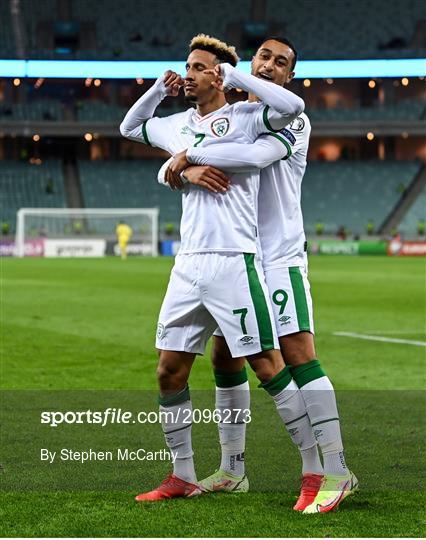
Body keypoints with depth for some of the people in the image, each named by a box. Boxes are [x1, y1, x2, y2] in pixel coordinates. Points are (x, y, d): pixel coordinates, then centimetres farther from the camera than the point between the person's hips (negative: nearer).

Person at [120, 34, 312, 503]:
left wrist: (234, 75, -13)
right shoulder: (176, 125, 17)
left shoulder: (244, 117, -2)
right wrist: (158, 89, 18)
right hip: (188, 266, 7)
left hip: (233, 262, -7)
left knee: (268, 367, -7)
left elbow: (293, 105, -21)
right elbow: (129, 128, 35)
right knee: (169, 372, 7)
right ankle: (182, 477, 17)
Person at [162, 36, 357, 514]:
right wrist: (190, 170, -17)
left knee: (298, 355, -14)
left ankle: (333, 471, -15)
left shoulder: (294, 121, -4)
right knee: (223, 358, 9)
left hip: (279, 256, -6)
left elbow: (256, 153, -25)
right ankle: (231, 469, 19)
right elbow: (171, 168, 7)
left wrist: (190, 155, -19)